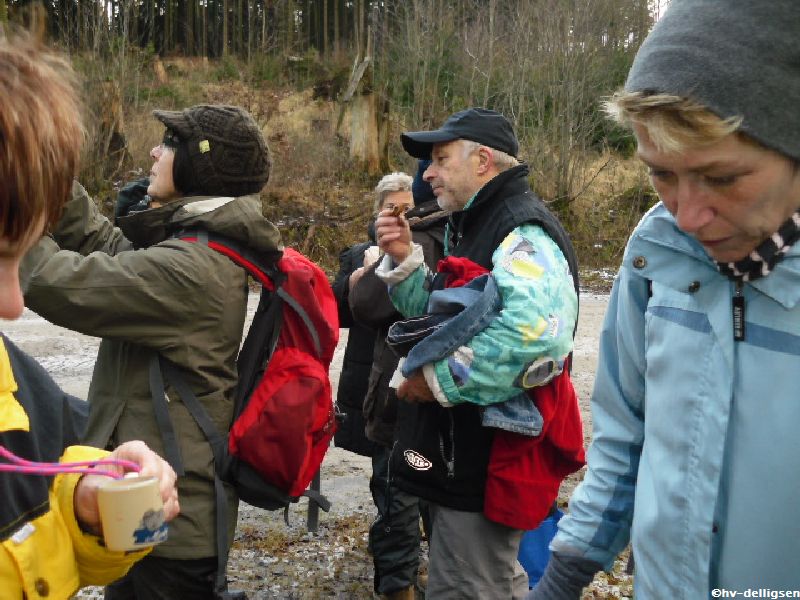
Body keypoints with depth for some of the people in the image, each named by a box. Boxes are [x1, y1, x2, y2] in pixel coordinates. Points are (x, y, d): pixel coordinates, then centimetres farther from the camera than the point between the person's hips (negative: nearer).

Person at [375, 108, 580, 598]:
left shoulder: (523, 232, -19)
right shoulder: (472, 226, 14)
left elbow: (536, 334, -37)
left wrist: (439, 379, -25)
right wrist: (403, 261, 4)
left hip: (486, 461, -10)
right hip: (459, 452, 10)